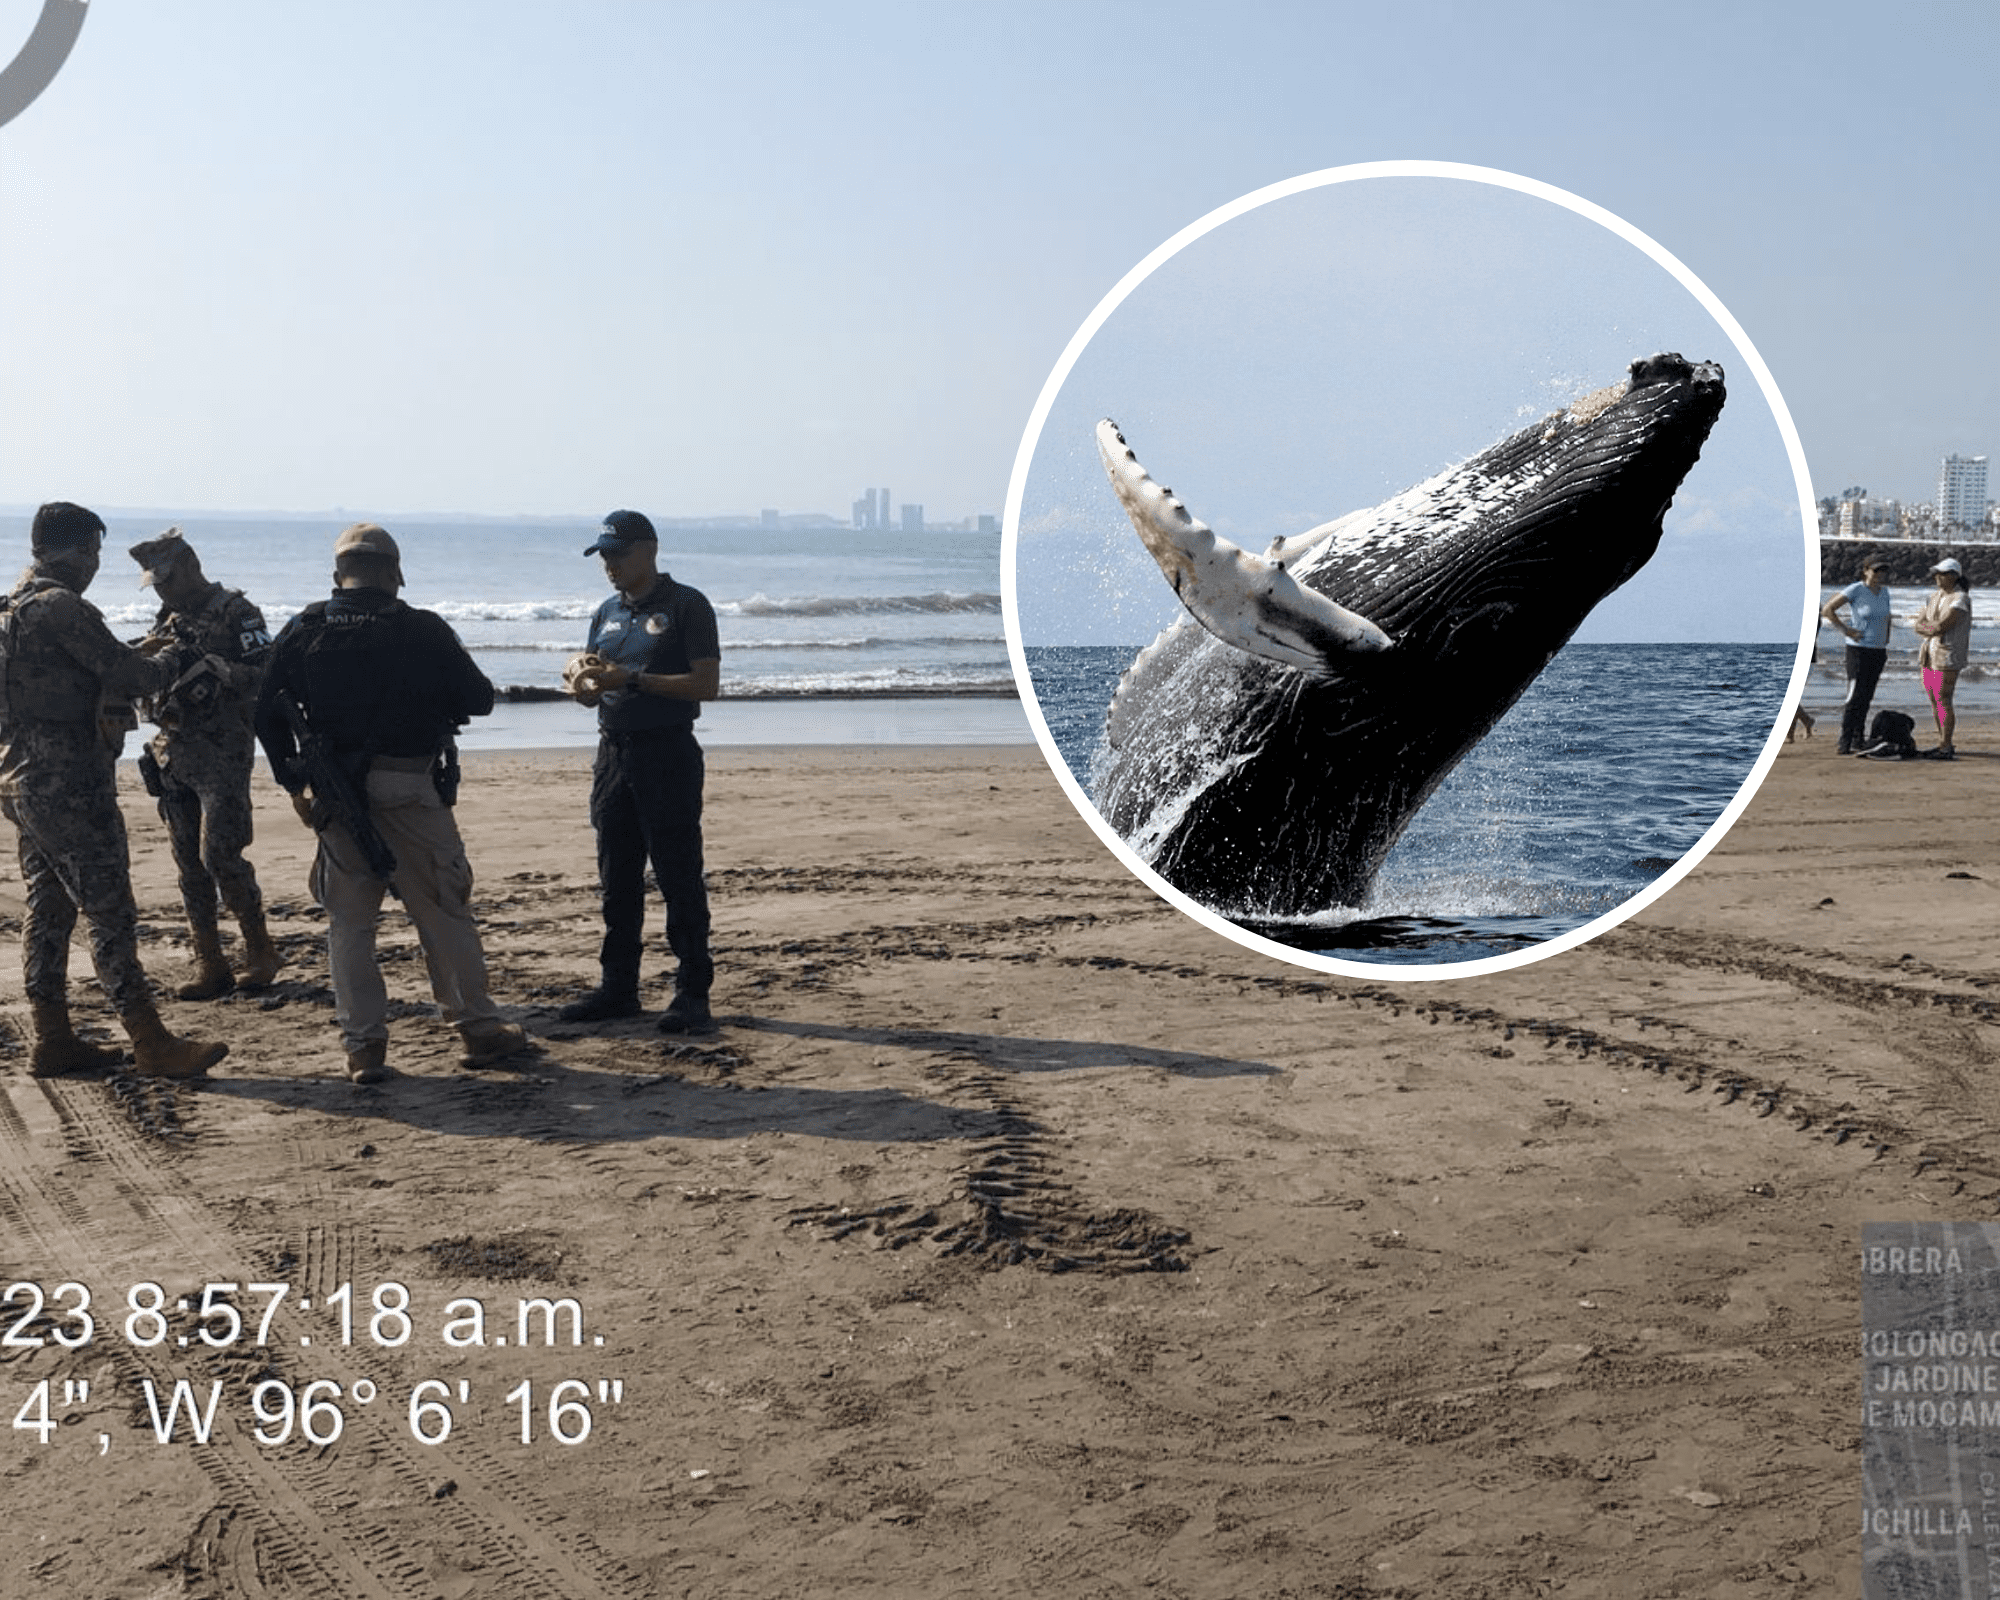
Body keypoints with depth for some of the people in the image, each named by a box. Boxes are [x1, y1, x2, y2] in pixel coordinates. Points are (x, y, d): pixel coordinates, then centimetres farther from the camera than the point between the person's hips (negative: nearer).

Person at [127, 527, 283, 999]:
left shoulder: (235, 612, -5)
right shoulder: (169, 620, 16)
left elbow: (264, 676, -13)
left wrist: (208, 664, -23)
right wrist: (146, 656, -2)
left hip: (222, 753, -7)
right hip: (172, 754, 7)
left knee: (220, 855, -12)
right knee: (190, 866, 6)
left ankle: (260, 952, 4)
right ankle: (210, 966, 11)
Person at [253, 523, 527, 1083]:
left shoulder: (302, 631, 3)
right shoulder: (422, 631, -5)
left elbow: (267, 714, 5)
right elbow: (480, 698, 2)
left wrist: (293, 785, 14)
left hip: (335, 798, 2)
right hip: (410, 794, -2)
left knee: (348, 922, 9)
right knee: (445, 914, 8)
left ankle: (363, 1046, 9)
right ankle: (478, 1027, 15)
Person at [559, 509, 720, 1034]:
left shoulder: (686, 606, -5)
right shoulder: (608, 613, 17)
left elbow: (706, 683, -14)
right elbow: (587, 690, 20)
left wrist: (631, 680, -18)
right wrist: (587, 681, -5)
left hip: (667, 752, -7)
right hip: (614, 751, 7)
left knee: (679, 877, -5)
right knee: (617, 880, 10)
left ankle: (692, 994, -1)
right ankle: (617, 987, 19)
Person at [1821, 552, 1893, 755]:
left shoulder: (1884, 591, 9)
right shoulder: (1856, 590, -11)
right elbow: (1827, 610, -11)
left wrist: (1886, 641, 18)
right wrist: (1846, 630, -12)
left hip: (1878, 651, 6)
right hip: (1859, 649, -6)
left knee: (1866, 698, 9)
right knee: (1855, 697, -12)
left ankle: (1858, 740, 16)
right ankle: (1843, 742, -11)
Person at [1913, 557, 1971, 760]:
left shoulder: (1960, 599, -10)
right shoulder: (1935, 597, 14)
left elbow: (1941, 626, -19)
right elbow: (1919, 625, 7)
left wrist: (1926, 626, -2)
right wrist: (1934, 629, -10)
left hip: (1948, 657, -8)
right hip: (1928, 655, 8)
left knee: (1943, 701, -10)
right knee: (1934, 701, 9)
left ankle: (1947, 749, -9)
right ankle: (1943, 744, 17)